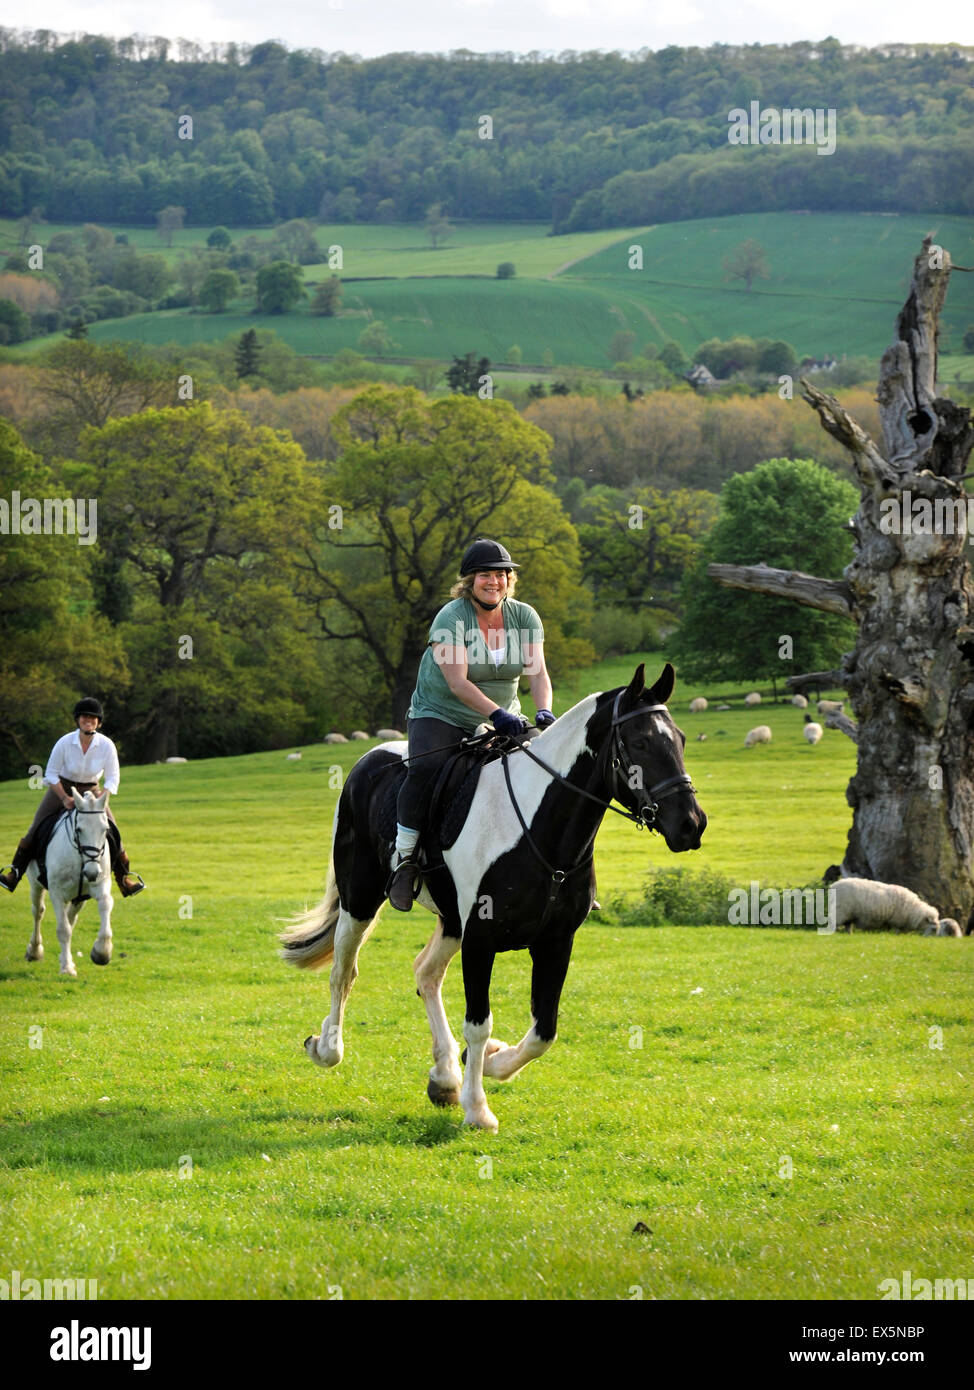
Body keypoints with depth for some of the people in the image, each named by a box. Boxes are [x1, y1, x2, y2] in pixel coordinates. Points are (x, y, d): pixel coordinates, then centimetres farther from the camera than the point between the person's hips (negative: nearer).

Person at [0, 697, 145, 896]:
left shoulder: (107, 746, -17)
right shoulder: (64, 743, -21)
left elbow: (112, 778, -10)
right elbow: (51, 774, -12)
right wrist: (65, 799, -21)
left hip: (91, 790, 1)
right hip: (61, 788, -1)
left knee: (112, 832, -9)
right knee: (36, 829, -7)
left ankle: (124, 876, 6)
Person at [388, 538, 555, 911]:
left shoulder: (524, 617, 1)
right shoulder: (451, 619, -15)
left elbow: (537, 673, -8)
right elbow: (458, 682, -24)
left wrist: (544, 712, -28)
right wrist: (497, 713, -36)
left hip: (503, 720, 5)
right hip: (439, 715, -4)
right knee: (426, 768, -32)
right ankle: (404, 858, -19)